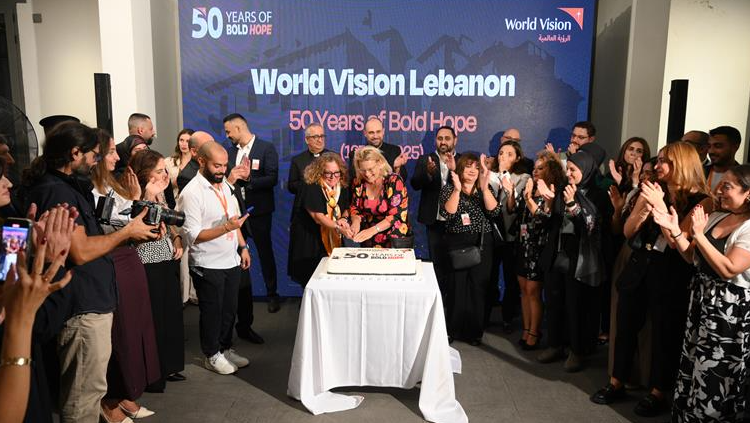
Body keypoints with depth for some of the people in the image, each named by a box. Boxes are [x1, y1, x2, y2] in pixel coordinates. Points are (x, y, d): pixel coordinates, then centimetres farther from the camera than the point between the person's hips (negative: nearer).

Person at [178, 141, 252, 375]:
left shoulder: (224, 185, 6)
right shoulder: (191, 193, -18)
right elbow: (192, 236, -21)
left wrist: (243, 246, 10)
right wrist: (226, 228, -28)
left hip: (231, 261, 7)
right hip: (207, 266, -7)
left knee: (229, 309, 18)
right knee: (212, 312, 10)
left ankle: (225, 348, 36)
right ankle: (212, 356, 28)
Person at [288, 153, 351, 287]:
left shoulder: (343, 187, -1)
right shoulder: (311, 188, -20)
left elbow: (346, 208, 10)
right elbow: (317, 216, -25)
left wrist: (344, 218, -13)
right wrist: (338, 228, -37)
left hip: (333, 240, 5)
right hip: (309, 238, -5)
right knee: (312, 277, 3)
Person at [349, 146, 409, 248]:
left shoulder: (394, 181, -9)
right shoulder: (359, 183, 4)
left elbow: (395, 215, -15)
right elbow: (354, 207, 10)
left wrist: (372, 230, -26)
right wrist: (356, 221, -13)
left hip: (393, 239, -3)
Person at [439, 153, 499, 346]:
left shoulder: (485, 189, 9)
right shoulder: (448, 189, 4)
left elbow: (494, 211, -8)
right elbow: (447, 213, -13)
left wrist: (484, 187, -17)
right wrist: (457, 190, -21)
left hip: (482, 244, 2)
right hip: (457, 244, -2)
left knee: (478, 287, 3)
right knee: (456, 286, -2)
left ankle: (474, 331, 17)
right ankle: (452, 329, 14)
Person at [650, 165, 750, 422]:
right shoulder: (716, 217, 7)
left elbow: (728, 270, -25)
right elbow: (693, 257, 9)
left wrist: (698, 234, -23)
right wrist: (675, 230, -5)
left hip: (729, 309, -7)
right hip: (701, 300, 7)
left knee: (714, 376, 6)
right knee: (692, 368, 16)